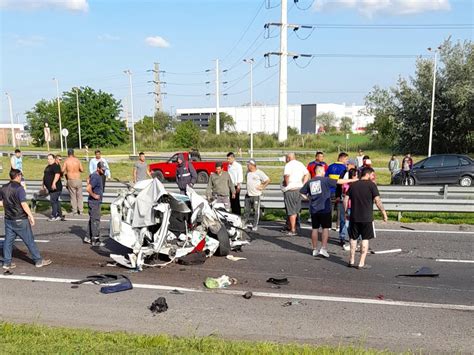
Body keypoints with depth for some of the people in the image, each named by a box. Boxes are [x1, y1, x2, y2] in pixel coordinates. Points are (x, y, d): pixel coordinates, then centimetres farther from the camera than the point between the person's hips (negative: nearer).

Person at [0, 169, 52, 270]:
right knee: (29, 241, 2)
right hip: (20, 220, -7)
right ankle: (38, 261, 10)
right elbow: (24, 204, -21)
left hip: (8, 219, 7)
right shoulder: (19, 188, -17)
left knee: (8, 241, 12)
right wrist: (31, 216, -14)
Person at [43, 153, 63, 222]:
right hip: (50, 188, 10)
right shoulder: (48, 167, 19)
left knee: (53, 201, -8)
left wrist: (54, 183, -32)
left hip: (55, 188, -10)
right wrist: (44, 184, 26)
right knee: (56, 201, 13)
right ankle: (59, 215, 19)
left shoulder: (56, 166, -12)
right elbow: (45, 176, 28)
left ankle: (54, 216, -1)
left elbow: (57, 175, -24)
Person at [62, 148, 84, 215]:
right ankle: (81, 210, 15)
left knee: (73, 196, 9)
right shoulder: (77, 160, -3)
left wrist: (65, 172, 12)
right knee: (79, 195, 11)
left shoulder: (66, 160, -7)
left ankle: (74, 211, 12)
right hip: (78, 179, 1)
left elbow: (62, 170, -10)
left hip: (70, 180, -1)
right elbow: (82, 170, 0)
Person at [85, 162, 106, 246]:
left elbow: (88, 179, 29)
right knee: (95, 221, -6)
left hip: (96, 202, 10)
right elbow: (88, 189, -29)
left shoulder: (94, 174, 9)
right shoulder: (96, 177, -22)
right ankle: (95, 241, -1)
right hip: (94, 202, -10)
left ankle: (89, 238, 24)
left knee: (92, 220, 16)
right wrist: (94, 195, -18)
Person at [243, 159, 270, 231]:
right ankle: (244, 222, 20)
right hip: (248, 194, 6)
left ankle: (255, 225, 6)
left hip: (256, 195, -6)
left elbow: (268, 180, -13)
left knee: (256, 211, 0)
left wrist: (262, 187, -12)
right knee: (246, 210, 10)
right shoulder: (248, 172, 9)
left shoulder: (259, 173, -12)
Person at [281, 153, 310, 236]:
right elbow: (307, 174, 9)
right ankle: (292, 226, 28)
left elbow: (286, 175, -27)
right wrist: (303, 184, 8)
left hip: (290, 190, -7)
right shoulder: (300, 164, 11)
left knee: (291, 211, 0)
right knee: (296, 210, 17)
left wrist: (286, 184, -11)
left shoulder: (288, 165, -11)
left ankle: (293, 230, 4)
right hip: (299, 189, 7)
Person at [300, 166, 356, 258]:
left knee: (315, 229, 10)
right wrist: (352, 180, 1)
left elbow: (301, 192, 7)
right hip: (324, 209, -4)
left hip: (313, 209, 4)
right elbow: (339, 181, -6)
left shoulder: (309, 182, 5)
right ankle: (323, 248, -2)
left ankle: (315, 250, 16)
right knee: (325, 228, 4)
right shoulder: (325, 180, -7)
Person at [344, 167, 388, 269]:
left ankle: (352, 261, 21)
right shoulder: (371, 185, -6)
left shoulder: (353, 185, 8)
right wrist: (384, 212, -4)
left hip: (354, 217, 4)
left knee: (353, 238, 15)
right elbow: (377, 200, -13)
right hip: (366, 218, -4)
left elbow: (345, 200, 7)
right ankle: (361, 263, 5)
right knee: (365, 239, 5)